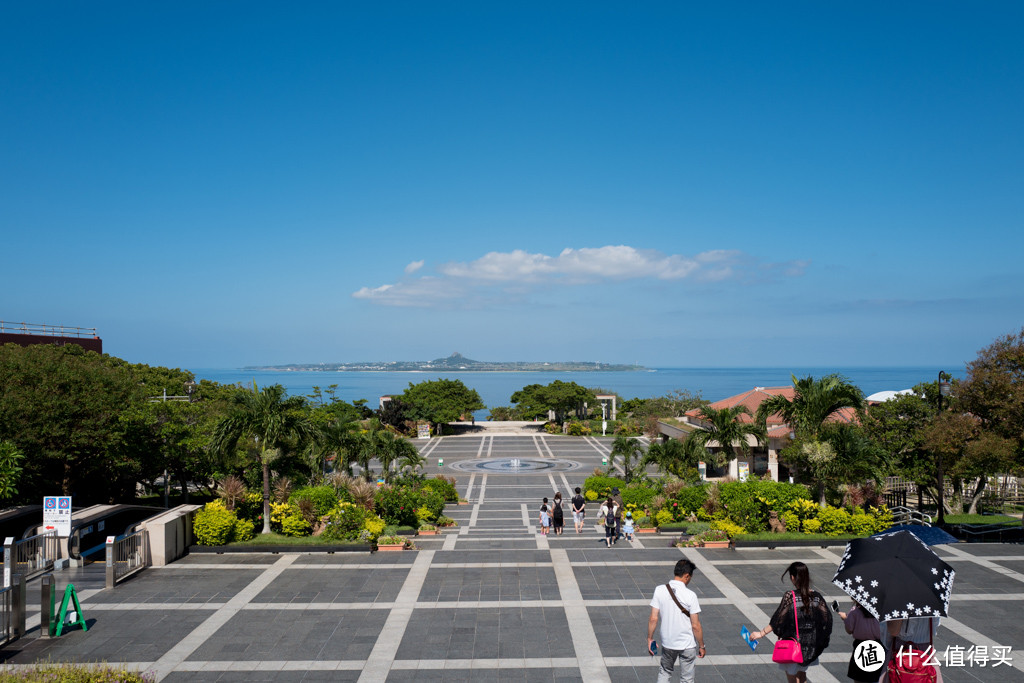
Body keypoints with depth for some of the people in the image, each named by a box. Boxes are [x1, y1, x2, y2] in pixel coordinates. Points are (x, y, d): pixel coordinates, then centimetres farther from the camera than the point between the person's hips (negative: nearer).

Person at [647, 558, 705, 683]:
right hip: (688, 645, -3)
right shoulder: (690, 595, -20)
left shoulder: (659, 590, -11)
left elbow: (653, 619, -8)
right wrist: (702, 646, -3)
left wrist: (650, 638, 5)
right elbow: (695, 626, -16)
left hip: (667, 642, 3)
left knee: (665, 672, 26)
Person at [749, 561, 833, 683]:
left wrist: (761, 633, -9)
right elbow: (827, 617, -3)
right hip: (810, 646, 5)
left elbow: (779, 620, -17)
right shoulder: (817, 596, -4)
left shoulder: (790, 596, -17)